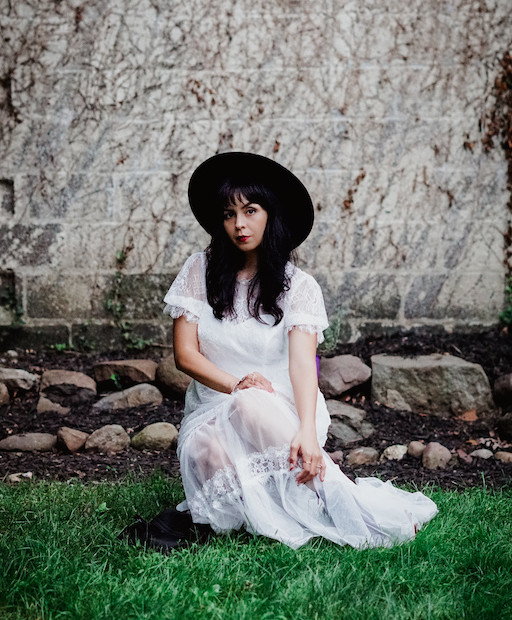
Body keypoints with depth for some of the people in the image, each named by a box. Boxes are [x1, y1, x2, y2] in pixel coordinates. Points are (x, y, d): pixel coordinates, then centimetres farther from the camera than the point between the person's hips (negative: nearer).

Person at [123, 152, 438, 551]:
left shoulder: (300, 286, -1)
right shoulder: (200, 271, 4)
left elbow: (302, 362, -16)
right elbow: (185, 354, 1)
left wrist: (307, 431, -34)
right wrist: (235, 384, -18)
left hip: (281, 412, -1)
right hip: (213, 410, 1)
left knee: (252, 406, -37)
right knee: (212, 455, -35)